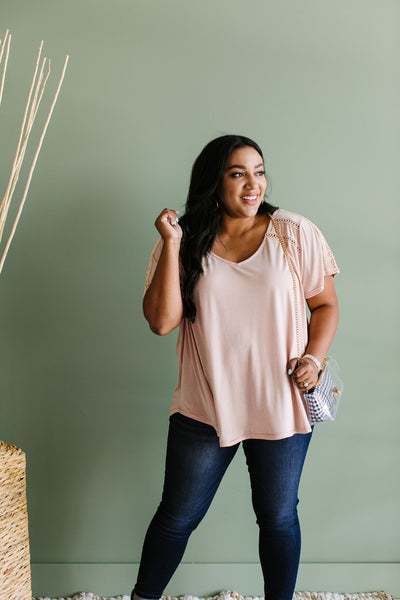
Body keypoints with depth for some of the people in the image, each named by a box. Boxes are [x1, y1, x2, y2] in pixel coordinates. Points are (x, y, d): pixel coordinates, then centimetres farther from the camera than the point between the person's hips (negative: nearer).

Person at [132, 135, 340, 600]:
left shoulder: (296, 234, -3)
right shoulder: (187, 242, -2)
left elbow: (325, 305, 4)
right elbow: (161, 321, -11)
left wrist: (313, 358, -12)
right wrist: (171, 245, -15)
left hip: (281, 406, 0)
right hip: (203, 408, 0)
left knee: (278, 517, 14)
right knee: (177, 517, 12)